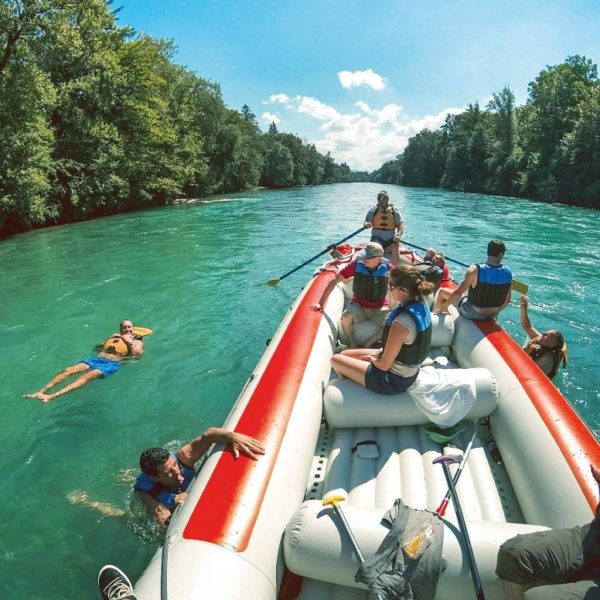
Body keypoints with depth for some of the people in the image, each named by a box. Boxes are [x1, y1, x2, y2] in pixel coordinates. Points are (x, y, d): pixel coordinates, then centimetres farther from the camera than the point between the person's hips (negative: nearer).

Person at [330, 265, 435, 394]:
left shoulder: (401, 323, -35)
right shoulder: (421, 305, -8)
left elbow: (384, 364, -23)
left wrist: (372, 359, -3)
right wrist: (379, 351, 1)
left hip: (394, 380, -8)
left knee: (335, 360, 5)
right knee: (345, 354, 17)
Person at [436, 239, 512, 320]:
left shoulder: (475, 270, -25)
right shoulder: (507, 272, -12)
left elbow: (457, 293, -22)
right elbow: (507, 300, -2)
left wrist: (442, 307, -7)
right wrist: (495, 311, 18)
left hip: (472, 314, -4)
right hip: (492, 316, 5)